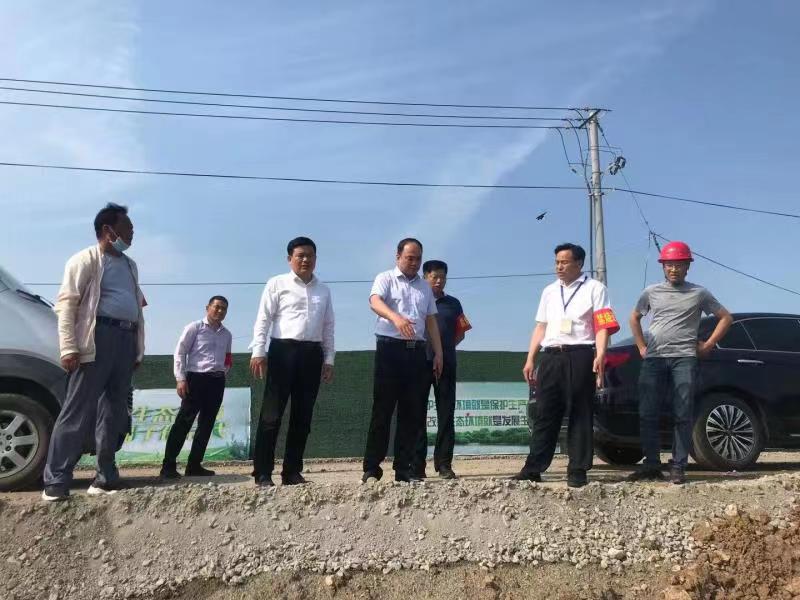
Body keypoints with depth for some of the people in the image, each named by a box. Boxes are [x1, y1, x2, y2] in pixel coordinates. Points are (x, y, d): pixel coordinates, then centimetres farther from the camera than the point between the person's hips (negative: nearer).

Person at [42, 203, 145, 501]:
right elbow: (66, 303, -7)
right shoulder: (87, 259, 1)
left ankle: (106, 478, 14)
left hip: (126, 340, 7)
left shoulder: (129, 265, 23)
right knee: (78, 411, -6)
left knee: (114, 412, 8)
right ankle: (55, 482, 0)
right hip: (99, 336, -7)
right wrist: (69, 347, -17)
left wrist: (137, 347, 15)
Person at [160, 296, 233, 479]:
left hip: (217, 381, 6)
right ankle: (168, 466, -5)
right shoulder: (194, 328, 1)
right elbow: (180, 352, -4)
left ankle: (194, 465, 14)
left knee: (206, 424, 7)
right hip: (197, 378, -6)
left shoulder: (227, 335, 17)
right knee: (184, 422, -8)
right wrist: (181, 378, -11)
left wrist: (224, 371, 8)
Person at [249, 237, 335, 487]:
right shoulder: (277, 284, 4)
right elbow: (263, 319, -2)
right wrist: (258, 352, -12)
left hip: (312, 354, 4)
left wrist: (329, 359, 9)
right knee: (272, 414, -4)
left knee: (303, 416, 6)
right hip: (283, 350, -4)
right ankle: (263, 473, 2)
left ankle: (292, 472, 15)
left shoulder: (323, 290, 16)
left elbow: (328, 327, 16)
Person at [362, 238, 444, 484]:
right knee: (383, 410, -4)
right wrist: (395, 317, -38)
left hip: (417, 351, 5)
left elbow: (431, 320, 20)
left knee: (412, 412, 5)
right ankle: (372, 468, 2)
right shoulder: (385, 278, 2)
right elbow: (375, 302, -18)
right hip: (390, 348, -5)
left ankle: (403, 468, 12)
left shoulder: (424, 286, 19)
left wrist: (438, 353, 11)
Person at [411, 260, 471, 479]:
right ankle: (417, 465, 4)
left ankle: (444, 464, 8)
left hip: (446, 363, 2)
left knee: (446, 414, 2)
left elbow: (461, 331, 16)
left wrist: (447, 346, 3)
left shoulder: (453, 303, 14)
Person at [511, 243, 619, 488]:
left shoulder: (594, 288, 5)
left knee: (580, 415, 1)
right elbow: (540, 327, 19)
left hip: (580, 356, -4)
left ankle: (577, 470, 7)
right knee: (545, 414, 3)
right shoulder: (549, 291, 21)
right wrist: (530, 360, 11)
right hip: (550, 357, 4)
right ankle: (534, 468, 4)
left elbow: (602, 326, -5)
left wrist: (600, 356, -19)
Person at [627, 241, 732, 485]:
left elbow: (726, 318, 13)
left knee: (682, 416, -2)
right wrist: (641, 347, 14)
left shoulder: (699, 293, 7)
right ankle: (652, 464, 8)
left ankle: (678, 467, 4)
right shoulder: (651, 292, 12)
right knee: (647, 414, -2)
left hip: (684, 359, -1)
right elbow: (634, 318, 24)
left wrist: (708, 345, 5)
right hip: (654, 359, 2)